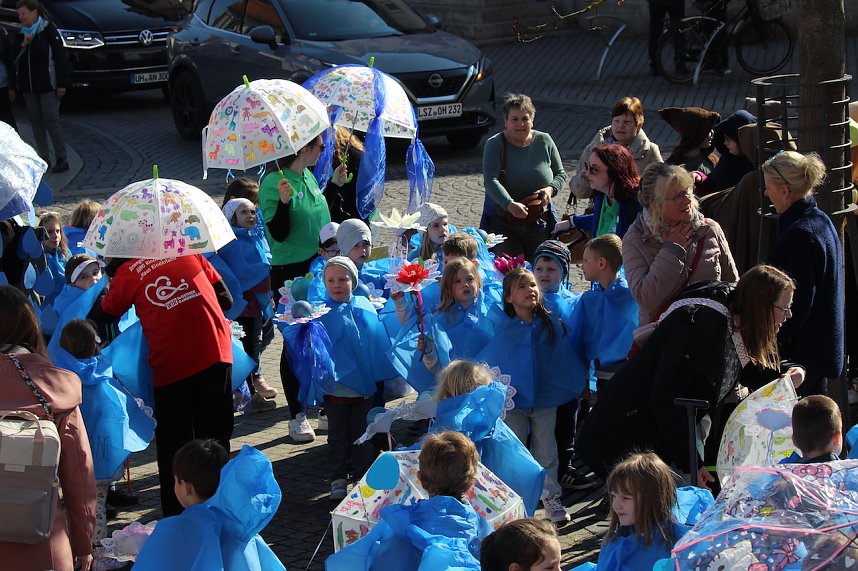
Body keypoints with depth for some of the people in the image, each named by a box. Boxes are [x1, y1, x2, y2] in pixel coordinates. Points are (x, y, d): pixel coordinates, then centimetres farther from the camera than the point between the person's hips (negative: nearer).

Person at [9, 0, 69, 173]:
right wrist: (23, 45, -9)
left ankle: (62, 159, -5)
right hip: (28, 87, 6)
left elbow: (61, 57, -6)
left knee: (51, 120, -9)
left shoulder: (48, 30, -5)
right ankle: (43, 158, 12)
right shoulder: (20, 34, 11)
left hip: (47, 86, -6)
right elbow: (14, 60, 8)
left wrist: (62, 84, -10)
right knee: (36, 122, 6)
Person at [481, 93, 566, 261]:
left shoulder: (545, 141, 2)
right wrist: (510, 205, -37)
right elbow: (490, 181, -21)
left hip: (539, 223, 3)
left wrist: (551, 189, -11)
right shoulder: (494, 145, -8)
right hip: (502, 223, -3)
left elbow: (560, 174, 12)